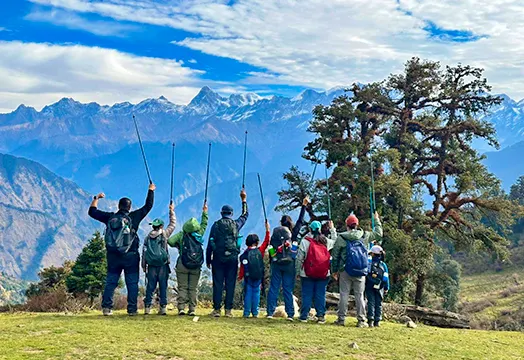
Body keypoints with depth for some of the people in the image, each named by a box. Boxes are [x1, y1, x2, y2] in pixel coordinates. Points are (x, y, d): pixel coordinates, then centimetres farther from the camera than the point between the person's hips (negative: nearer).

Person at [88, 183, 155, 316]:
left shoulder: (110, 217, 1)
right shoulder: (133, 217, -5)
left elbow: (92, 211, 12)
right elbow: (148, 206, 2)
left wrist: (96, 198, 26)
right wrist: (151, 190, 15)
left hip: (113, 256, 3)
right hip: (130, 256, -2)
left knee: (110, 282, 9)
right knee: (132, 283, 4)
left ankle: (106, 307, 3)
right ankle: (132, 309, 1)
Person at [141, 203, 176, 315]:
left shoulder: (148, 237, 7)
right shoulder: (164, 234, 0)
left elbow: (144, 252, 6)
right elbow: (173, 224, 11)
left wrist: (144, 266, 11)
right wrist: (172, 211, 19)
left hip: (151, 266, 2)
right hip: (163, 266, -2)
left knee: (150, 287, 5)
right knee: (163, 287, 2)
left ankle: (147, 307, 2)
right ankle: (163, 308, 0)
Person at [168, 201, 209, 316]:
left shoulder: (181, 235, -2)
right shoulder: (199, 234, 3)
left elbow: (170, 241, -9)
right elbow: (204, 224, 19)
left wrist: (178, 245, 11)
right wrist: (205, 212, 30)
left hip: (182, 265, -1)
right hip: (196, 267, 1)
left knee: (182, 288, 2)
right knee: (193, 289, 5)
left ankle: (181, 308, -5)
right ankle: (192, 309, 2)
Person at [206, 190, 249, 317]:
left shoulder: (216, 225, 3)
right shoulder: (236, 224, 5)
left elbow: (210, 243, 2)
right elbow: (245, 215, 26)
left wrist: (208, 260, 9)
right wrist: (244, 200, 36)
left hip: (218, 258, 0)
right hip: (232, 258, 0)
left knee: (217, 284, 2)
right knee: (230, 284, 2)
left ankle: (217, 309, 2)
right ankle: (228, 310, 1)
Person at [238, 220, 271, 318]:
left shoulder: (244, 255, -4)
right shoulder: (260, 251, -5)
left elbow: (242, 267, -3)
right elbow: (266, 242, 5)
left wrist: (240, 277, 9)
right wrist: (267, 230, 10)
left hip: (248, 277, 0)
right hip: (258, 277, 0)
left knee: (248, 293, 5)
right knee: (256, 293, 7)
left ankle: (246, 313, 4)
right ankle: (255, 313, 6)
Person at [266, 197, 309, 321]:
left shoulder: (275, 233, 5)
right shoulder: (292, 233, -2)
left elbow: (271, 251, 6)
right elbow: (300, 221, 6)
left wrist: (272, 264, 15)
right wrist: (304, 206, 13)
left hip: (276, 264, 2)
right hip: (289, 264, -2)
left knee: (273, 288, 5)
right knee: (288, 289, 1)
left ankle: (270, 312, 3)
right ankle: (290, 314, 0)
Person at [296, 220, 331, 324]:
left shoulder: (305, 241, -6)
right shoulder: (325, 241, 3)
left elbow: (300, 258, -5)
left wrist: (298, 271, 3)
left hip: (308, 274, -2)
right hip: (323, 274, 2)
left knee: (307, 295, 5)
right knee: (320, 295, 7)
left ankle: (304, 316, 7)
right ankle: (321, 316, 5)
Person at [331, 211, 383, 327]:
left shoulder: (341, 238, -2)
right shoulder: (364, 236, 1)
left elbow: (335, 256, 1)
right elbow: (378, 234, 17)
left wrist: (334, 270, 10)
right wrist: (377, 221, 29)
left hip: (345, 271, -1)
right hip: (361, 272, 1)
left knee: (344, 295, 5)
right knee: (359, 296, 5)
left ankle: (341, 319, 6)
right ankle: (361, 320, 6)